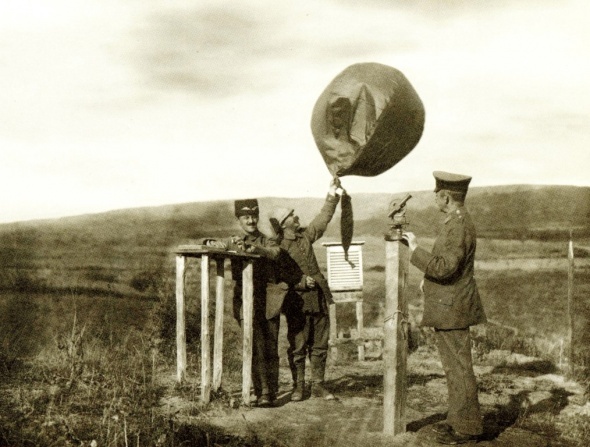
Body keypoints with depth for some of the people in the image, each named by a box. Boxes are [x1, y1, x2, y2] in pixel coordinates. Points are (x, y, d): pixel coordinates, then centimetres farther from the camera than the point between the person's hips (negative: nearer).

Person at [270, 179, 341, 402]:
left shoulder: (305, 235, 11)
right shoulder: (277, 247, -7)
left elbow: (323, 219, 14)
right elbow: (279, 275, -12)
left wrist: (332, 195, 7)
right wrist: (302, 282, -20)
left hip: (318, 299, 6)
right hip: (297, 302, -6)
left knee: (319, 345, 9)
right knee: (297, 346, 2)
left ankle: (318, 385, 18)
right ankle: (298, 386, 14)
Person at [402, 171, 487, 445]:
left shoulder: (459, 227, -21)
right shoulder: (457, 221, 12)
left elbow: (444, 267, -30)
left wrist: (415, 250, -21)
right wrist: (429, 278, 17)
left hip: (452, 309, -11)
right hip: (448, 308, 11)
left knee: (458, 367, -2)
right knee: (454, 366, 18)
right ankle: (458, 419, 28)